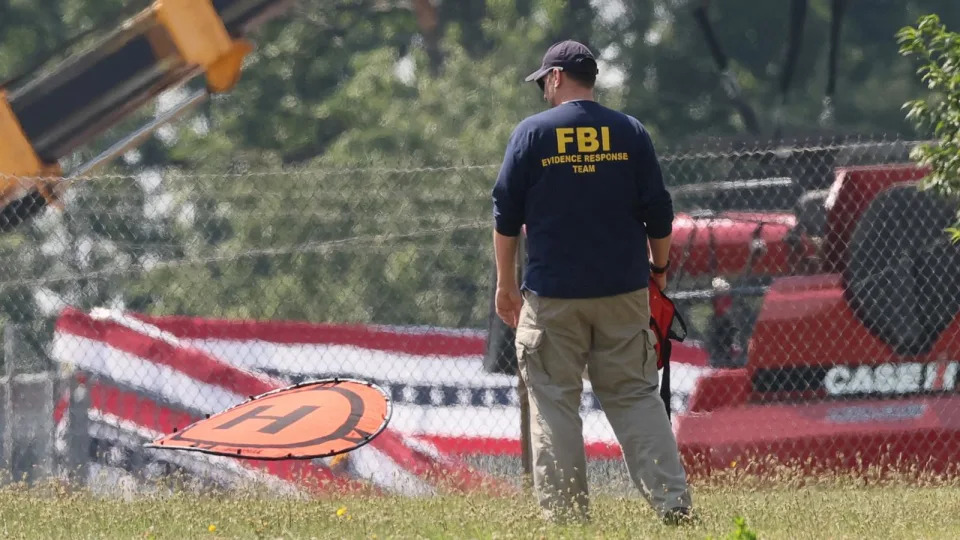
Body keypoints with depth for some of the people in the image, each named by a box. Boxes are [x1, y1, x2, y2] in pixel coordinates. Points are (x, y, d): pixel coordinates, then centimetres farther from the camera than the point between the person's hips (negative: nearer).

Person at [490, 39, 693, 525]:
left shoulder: (531, 133, -2)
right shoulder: (630, 133, 3)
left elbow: (506, 216, -2)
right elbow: (658, 212, 4)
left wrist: (506, 285, 6)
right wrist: (659, 267, 20)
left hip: (552, 295, -2)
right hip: (624, 291, 2)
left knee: (554, 403, 3)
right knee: (636, 396, 7)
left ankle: (565, 515, 0)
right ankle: (672, 501, -3)